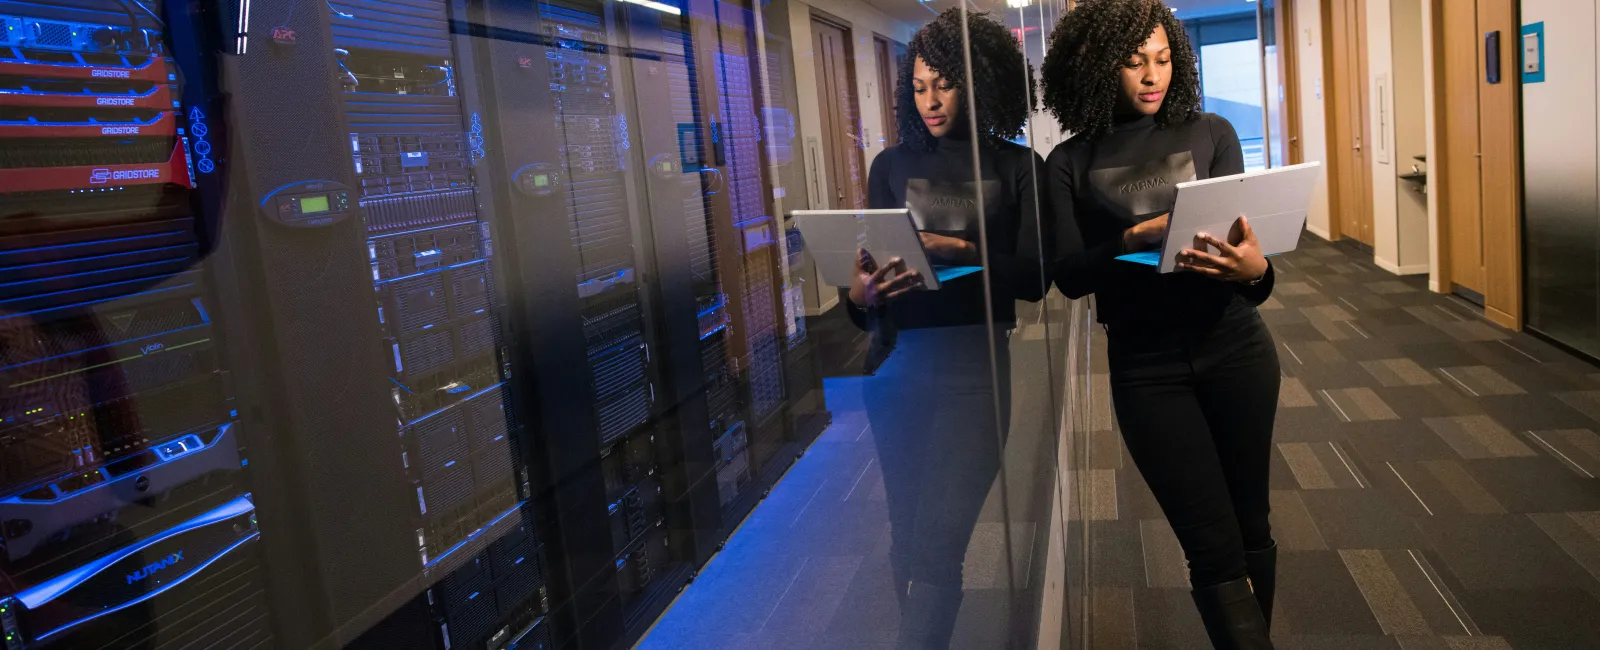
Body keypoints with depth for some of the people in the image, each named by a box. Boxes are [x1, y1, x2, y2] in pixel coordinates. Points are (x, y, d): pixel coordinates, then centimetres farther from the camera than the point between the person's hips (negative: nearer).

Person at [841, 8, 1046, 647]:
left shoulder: (1017, 167, 4)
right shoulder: (893, 165, 10)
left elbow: (1033, 278, -4)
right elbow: (867, 275, 8)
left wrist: (958, 250, -20)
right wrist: (860, 292, -15)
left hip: (973, 366, -3)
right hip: (896, 364, 3)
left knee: (938, 542, -9)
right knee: (905, 532, 10)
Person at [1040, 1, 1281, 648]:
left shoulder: (1210, 133, 4)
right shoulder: (1071, 163, 1)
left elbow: (1239, 235, -2)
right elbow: (1068, 275, -6)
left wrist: (1255, 270, -25)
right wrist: (1135, 239, -24)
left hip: (1233, 347, 2)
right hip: (1145, 366, -1)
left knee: (1251, 528, 13)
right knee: (1215, 550, -1)